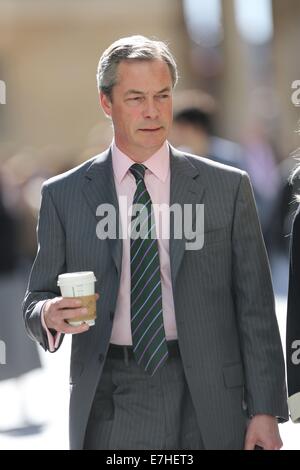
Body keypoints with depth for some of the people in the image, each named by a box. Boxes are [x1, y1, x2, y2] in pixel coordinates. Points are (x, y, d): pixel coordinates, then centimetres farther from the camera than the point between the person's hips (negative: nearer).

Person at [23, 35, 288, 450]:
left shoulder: (228, 188, 3)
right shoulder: (63, 195, 5)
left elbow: (255, 309, 2)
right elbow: (37, 300, 8)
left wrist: (265, 412, -3)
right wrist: (50, 316, -16)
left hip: (208, 408, 0)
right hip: (109, 407, 0)